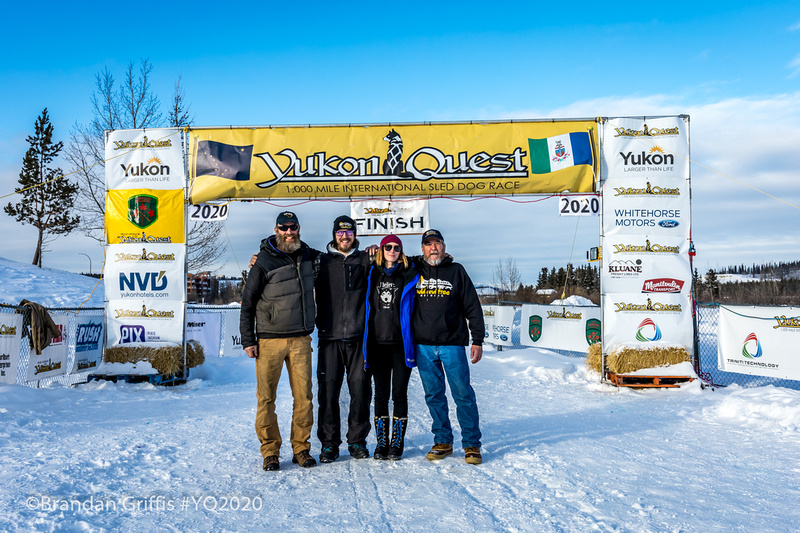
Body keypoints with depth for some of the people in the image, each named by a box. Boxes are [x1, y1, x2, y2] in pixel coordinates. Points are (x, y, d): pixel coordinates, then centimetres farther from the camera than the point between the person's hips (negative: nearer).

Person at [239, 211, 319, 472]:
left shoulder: (308, 255, 10)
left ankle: (301, 448, 17)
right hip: (270, 340, -3)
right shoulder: (264, 262, -3)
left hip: (301, 340, 3)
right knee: (266, 397, 1)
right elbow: (248, 302, 0)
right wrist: (248, 340, -3)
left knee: (303, 396, 4)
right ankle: (270, 451, 13)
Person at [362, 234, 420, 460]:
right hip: (378, 344, 2)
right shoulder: (372, 274, 11)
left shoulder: (409, 274, 4)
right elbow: (367, 307, 15)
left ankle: (397, 442, 12)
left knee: (399, 393, 1)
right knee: (381, 393, 6)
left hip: (401, 344, -2)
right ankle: (381, 442, 16)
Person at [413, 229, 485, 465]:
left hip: (452, 344, -2)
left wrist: (477, 341, 0)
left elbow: (473, 307, 5)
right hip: (423, 345, 2)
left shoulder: (456, 271, 6)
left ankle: (471, 444, 8)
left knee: (463, 395, -1)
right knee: (434, 396, 7)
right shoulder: (415, 271, 10)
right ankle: (442, 441, 20)